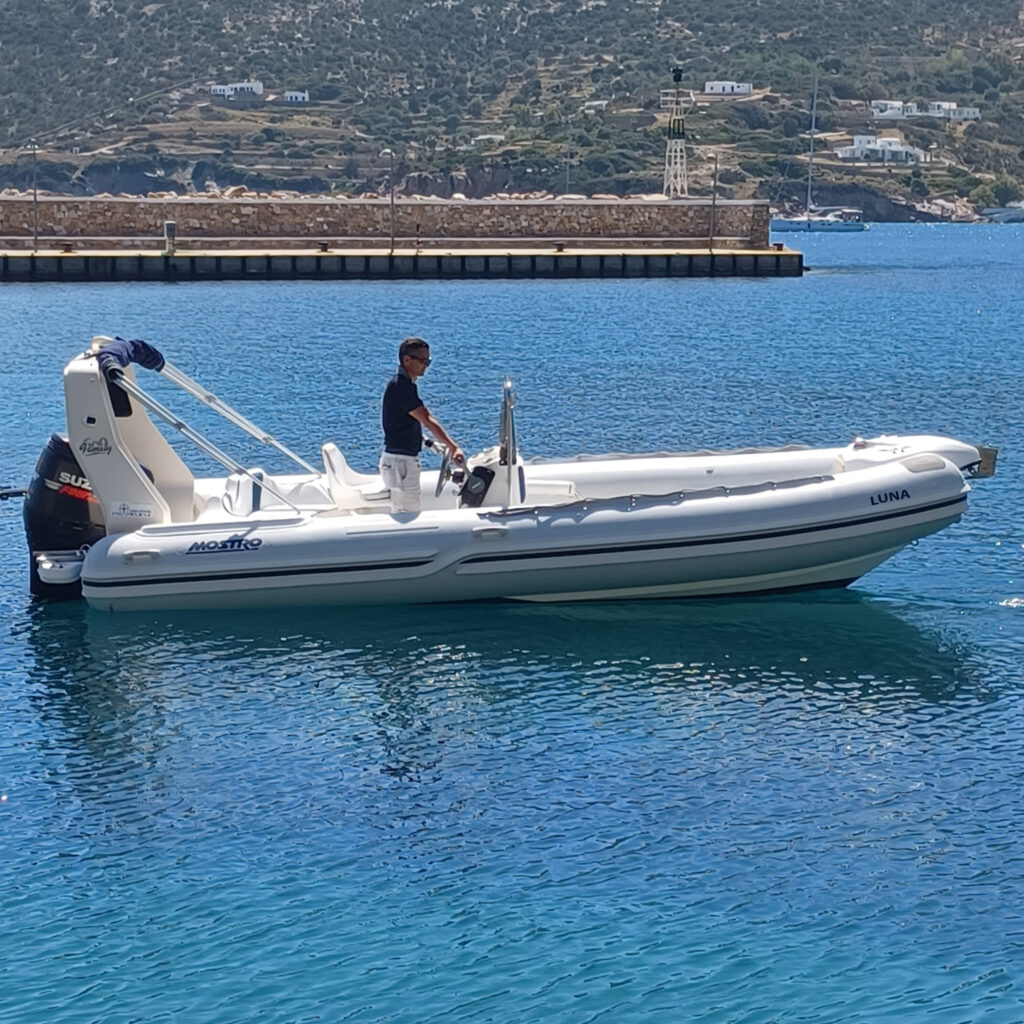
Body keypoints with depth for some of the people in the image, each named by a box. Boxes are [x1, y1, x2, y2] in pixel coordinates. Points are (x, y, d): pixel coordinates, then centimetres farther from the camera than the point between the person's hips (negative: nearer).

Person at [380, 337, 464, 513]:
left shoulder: (403, 384, 13)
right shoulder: (401, 387, -19)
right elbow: (427, 420, -27)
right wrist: (453, 447, -33)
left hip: (405, 460, 10)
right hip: (400, 462, -10)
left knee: (401, 515, 15)